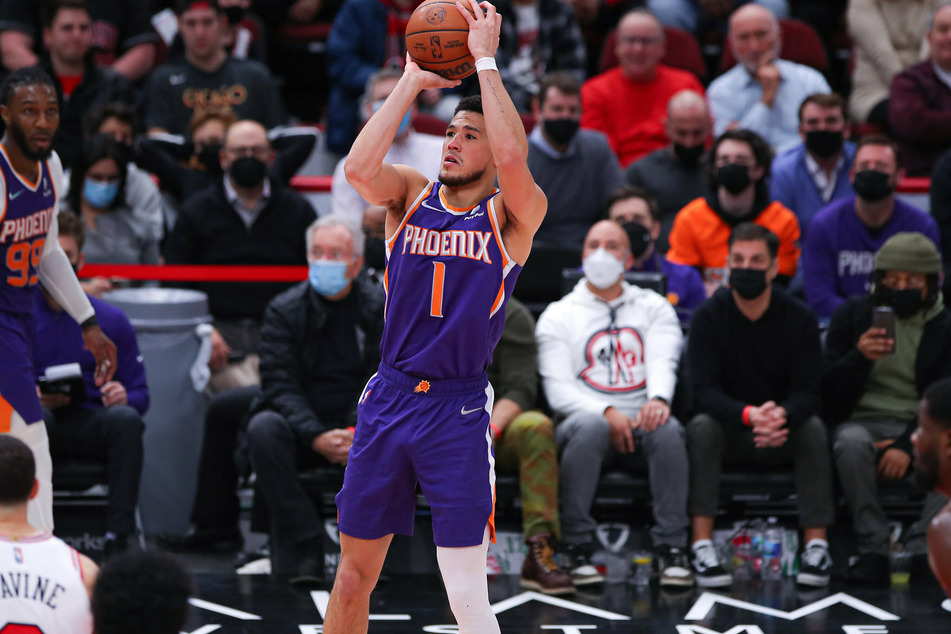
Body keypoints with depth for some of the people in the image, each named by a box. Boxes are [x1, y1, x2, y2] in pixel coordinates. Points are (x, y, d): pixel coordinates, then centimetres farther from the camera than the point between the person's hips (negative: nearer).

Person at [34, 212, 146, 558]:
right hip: (39, 429, -1)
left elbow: (139, 395, 9)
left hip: (92, 426, 1)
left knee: (126, 419, -32)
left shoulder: (111, 321, 10)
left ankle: (118, 537, -32)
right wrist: (31, 397, -18)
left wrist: (124, 397, -15)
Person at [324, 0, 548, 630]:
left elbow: (513, 162, -24)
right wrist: (412, 82, -10)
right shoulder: (413, 195, 7)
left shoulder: (512, 215, -2)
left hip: (458, 410, -4)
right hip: (389, 396, 4)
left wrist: (486, 60, -17)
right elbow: (359, 168, -13)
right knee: (354, 575, 10)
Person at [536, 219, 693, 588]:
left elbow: (663, 362, 1)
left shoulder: (654, 308, 19)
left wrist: (658, 399, -24)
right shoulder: (558, 316, 12)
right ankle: (578, 549, -33)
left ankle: (671, 549, -30)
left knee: (667, 430, -34)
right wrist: (607, 414, -18)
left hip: (640, 421, 2)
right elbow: (558, 390, 0)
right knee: (591, 426, -38)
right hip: (583, 418, -1)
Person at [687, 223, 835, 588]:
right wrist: (749, 415, -39)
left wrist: (781, 416, -38)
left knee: (813, 427, -29)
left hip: (783, 437, 1)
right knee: (702, 427, -31)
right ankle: (702, 547, -35)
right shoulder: (708, 317, -8)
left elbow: (807, 393, -13)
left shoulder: (799, 318, -6)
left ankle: (816, 546, -29)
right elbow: (704, 392, -19)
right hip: (729, 435, -1)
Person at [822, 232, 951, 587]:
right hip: (864, 421, 0)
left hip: (922, 428, 0)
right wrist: (859, 358, -17)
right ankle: (873, 550, -33)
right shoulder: (852, 315, 8)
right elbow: (828, 390, 4)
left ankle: (920, 552, -35)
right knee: (851, 441, -35)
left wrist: (908, 445, -19)